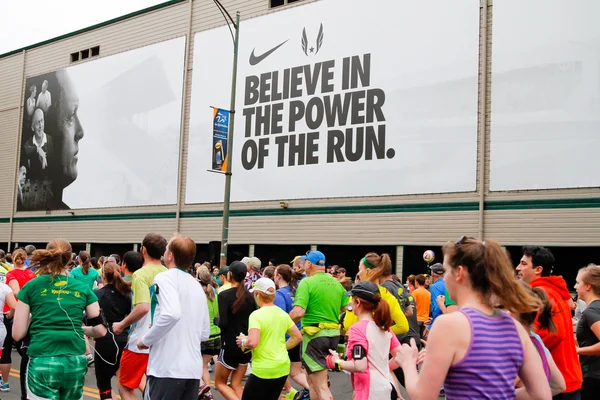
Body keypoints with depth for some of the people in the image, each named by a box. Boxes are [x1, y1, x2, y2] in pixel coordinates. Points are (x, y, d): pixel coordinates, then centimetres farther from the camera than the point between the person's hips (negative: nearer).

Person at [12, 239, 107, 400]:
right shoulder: (83, 289, 8)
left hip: (42, 363, -2)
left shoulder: (31, 286, 3)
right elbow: (100, 330, 7)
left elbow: (17, 334, 2)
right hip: (76, 363, 2)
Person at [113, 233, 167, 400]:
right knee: (137, 380, 26)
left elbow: (143, 307, -28)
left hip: (142, 341, -7)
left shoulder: (141, 274, -15)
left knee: (125, 386, 8)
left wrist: (121, 325, -14)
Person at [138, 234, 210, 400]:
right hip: (193, 369, 7)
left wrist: (146, 340, -12)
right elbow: (205, 333, 17)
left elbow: (171, 314, -24)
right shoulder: (197, 286, 16)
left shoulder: (165, 277, -6)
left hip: (167, 368, -7)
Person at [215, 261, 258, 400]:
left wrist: (216, 319, 1)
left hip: (230, 345, -6)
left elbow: (222, 323, -19)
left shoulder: (224, 295, -13)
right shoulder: (249, 296, 4)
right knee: (236, 385, 13)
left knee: (220, 383, 10)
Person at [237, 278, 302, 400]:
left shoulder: (256, 315, -15)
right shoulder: (283, 314, 6)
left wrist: (243, 342, -6)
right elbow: (298, 337, 10)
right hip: (283, 368, 7)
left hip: (263, 370, -7)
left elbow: (253, 342, -26)